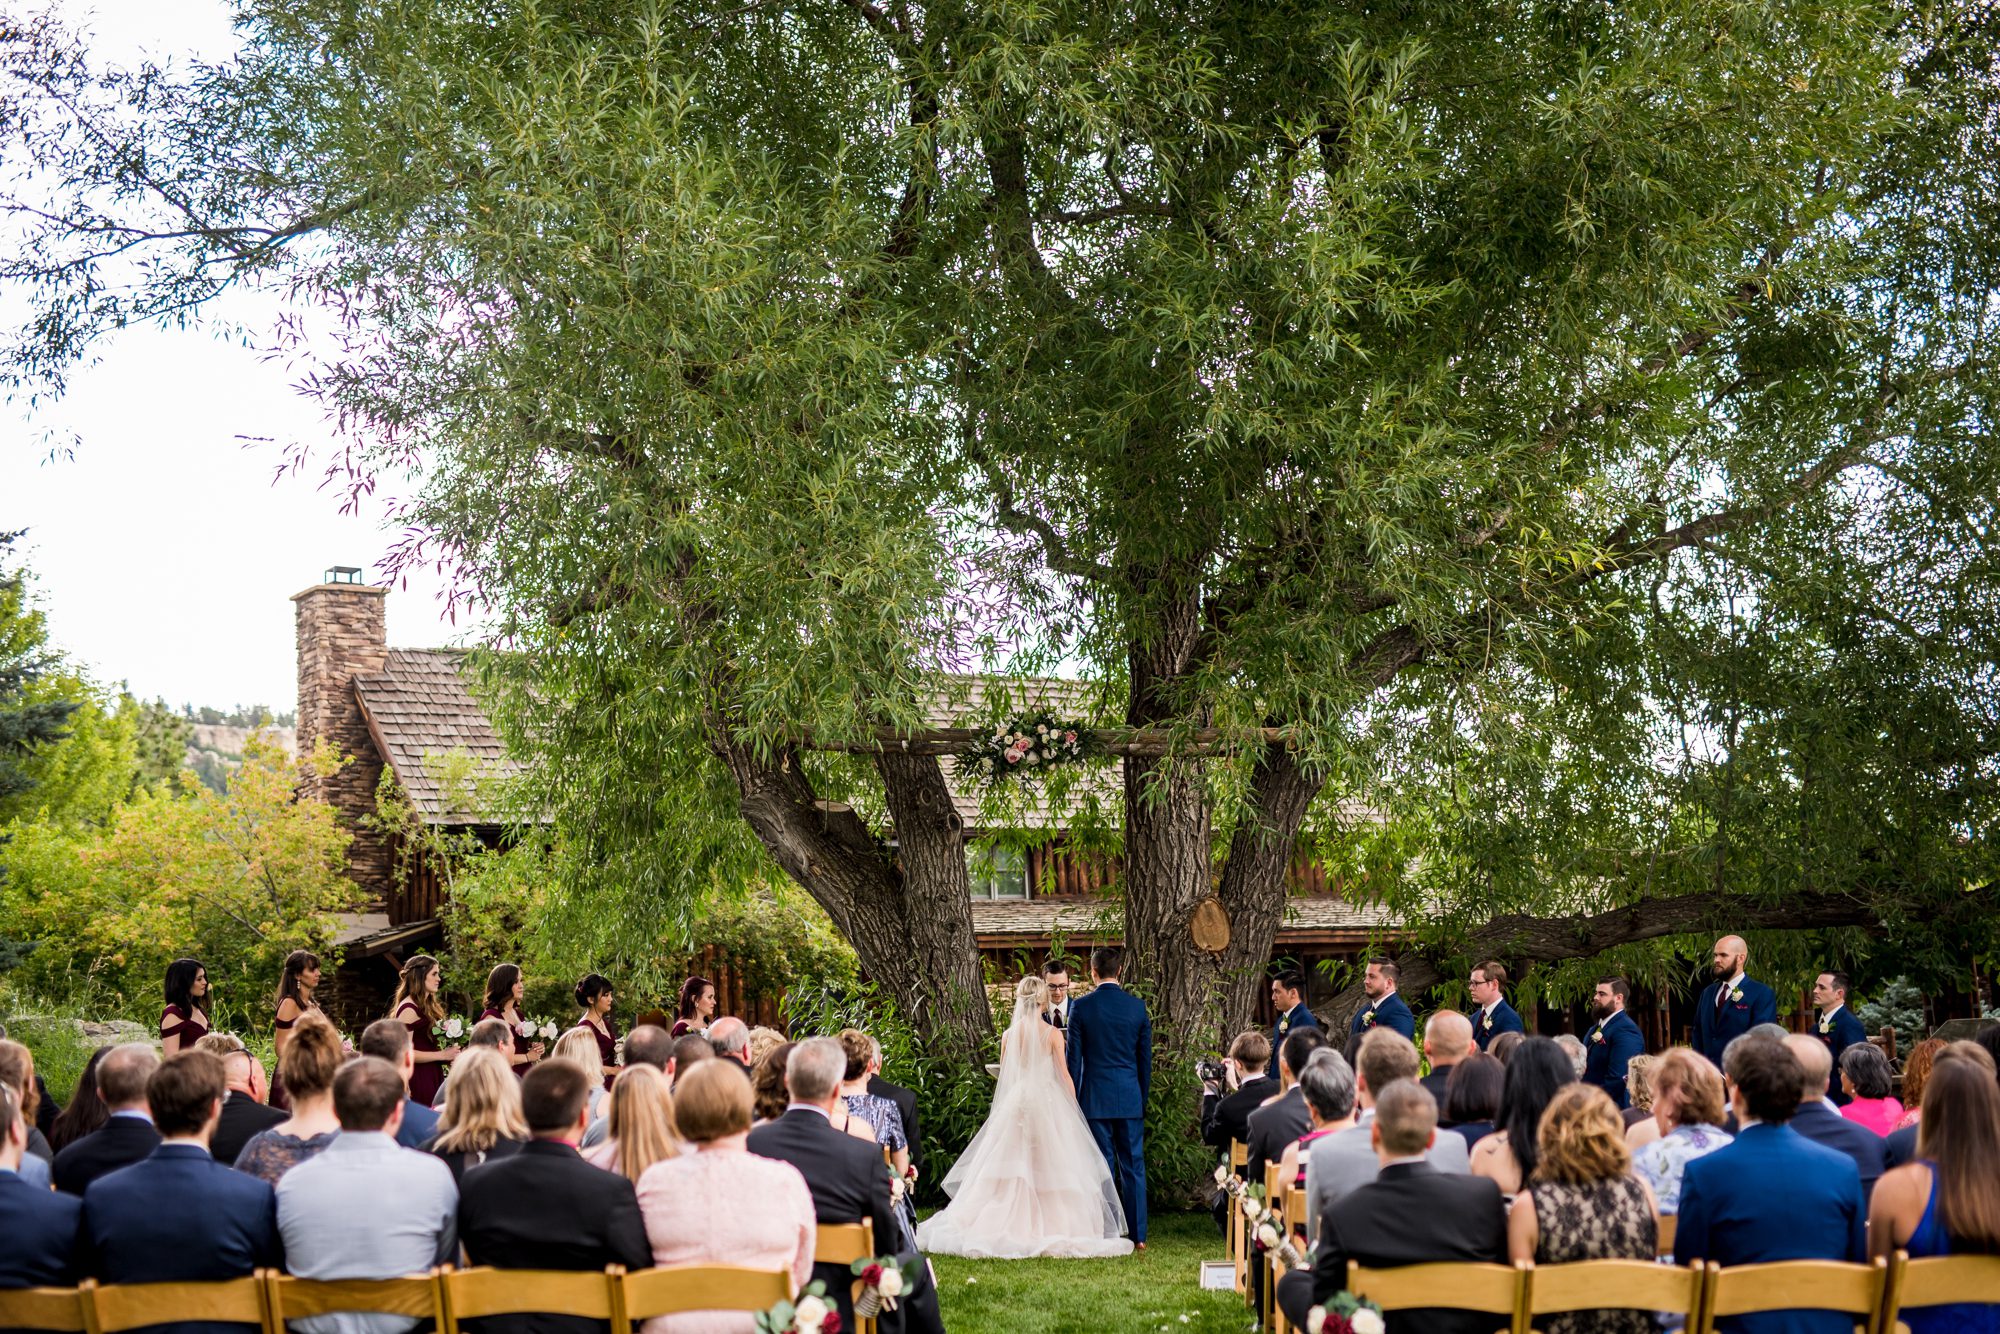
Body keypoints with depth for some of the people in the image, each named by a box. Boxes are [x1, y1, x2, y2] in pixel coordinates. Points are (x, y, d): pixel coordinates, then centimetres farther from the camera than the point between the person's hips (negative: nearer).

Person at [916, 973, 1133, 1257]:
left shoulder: (1008, 1035, 2)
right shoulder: (1053, 1034, -7)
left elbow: (1004, 1076, 10)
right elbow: (1064, 1077, -4)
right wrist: (1075, 1111, 5)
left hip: (1014, 1105, 3)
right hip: (1048, 1103, -3)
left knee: (1011, 1169, 7)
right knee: (1051, 1168, 2)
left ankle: (1006, 1227, 6)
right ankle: (1056, 1228, -1)